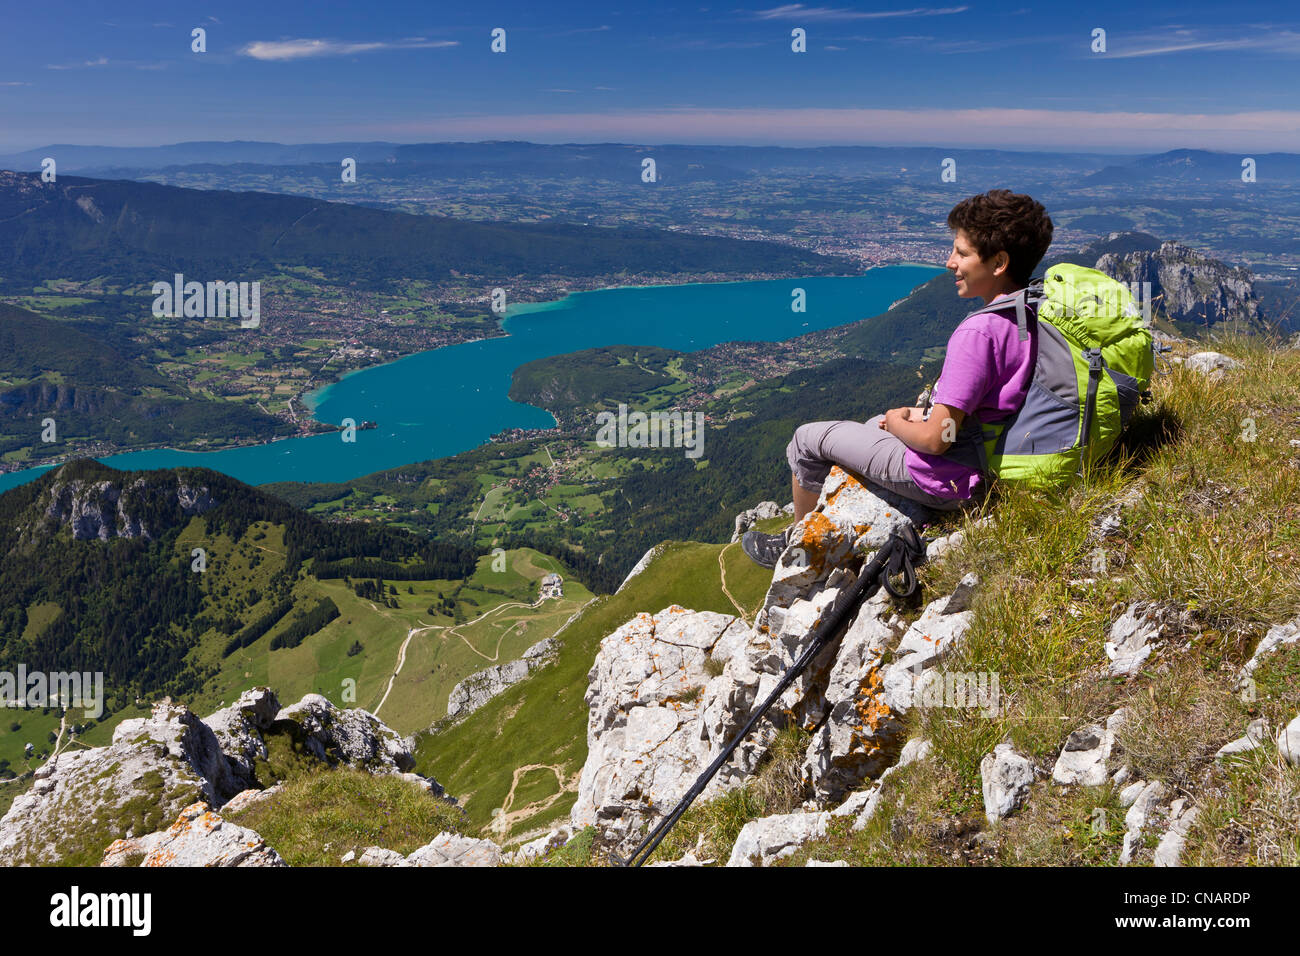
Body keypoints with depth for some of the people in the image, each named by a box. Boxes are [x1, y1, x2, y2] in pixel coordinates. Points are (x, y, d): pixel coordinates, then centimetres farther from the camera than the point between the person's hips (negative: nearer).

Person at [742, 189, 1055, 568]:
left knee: (808, 439, 7)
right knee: (876, 423, 34)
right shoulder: (1032, 315, -3)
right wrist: (929, 413, 8)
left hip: (947, 482, -9)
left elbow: (936, 439, -27)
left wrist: (897, 422, -7)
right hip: (990, 467, 9)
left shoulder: (978, 332, -30)